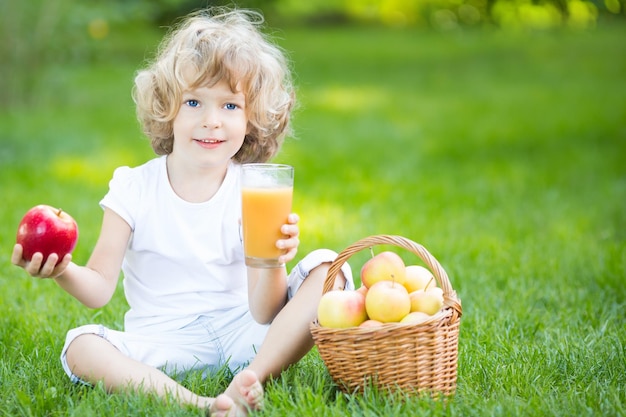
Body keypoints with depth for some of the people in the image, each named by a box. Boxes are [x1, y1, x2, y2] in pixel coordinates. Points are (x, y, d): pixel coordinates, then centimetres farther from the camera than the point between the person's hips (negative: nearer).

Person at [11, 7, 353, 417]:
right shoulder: (135, 189, -1)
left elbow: (263, 314, -10)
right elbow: (100, 290, -3)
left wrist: (272, 264, -32)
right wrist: (65, 270, -25)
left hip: (242, 336, 0)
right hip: (163, 344, 0)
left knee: (328, 268, -18)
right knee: (81, 346, -27)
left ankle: (250, 382, -33)